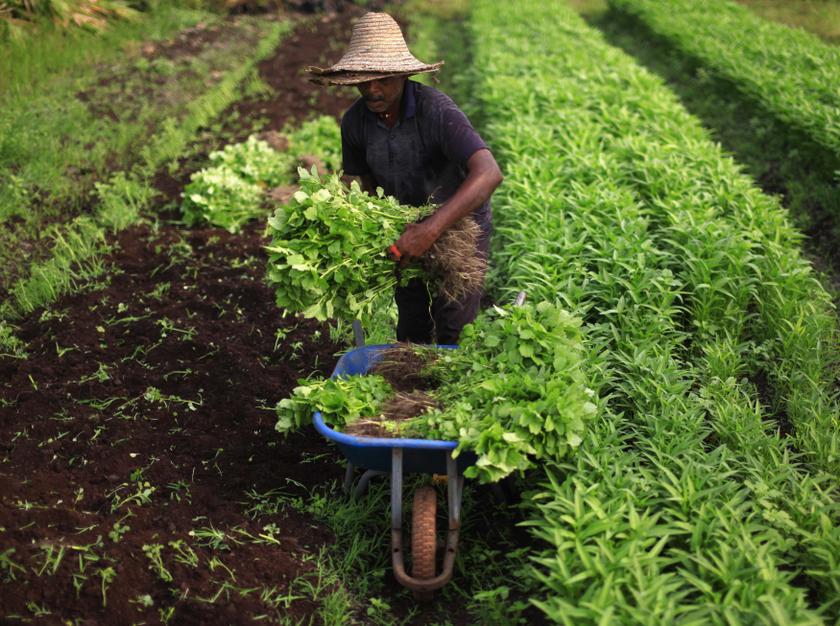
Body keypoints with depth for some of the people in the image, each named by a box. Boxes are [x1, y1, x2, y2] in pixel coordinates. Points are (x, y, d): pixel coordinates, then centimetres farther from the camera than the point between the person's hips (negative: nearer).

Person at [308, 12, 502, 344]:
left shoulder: (436, 110, -31)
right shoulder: (354, 121, -13)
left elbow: (488, 173, -43)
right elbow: (368, 183, 3)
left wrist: (432, 228, -52)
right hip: (408, 229, 5)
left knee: (453, 330, -3)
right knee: (411, 329, 13)